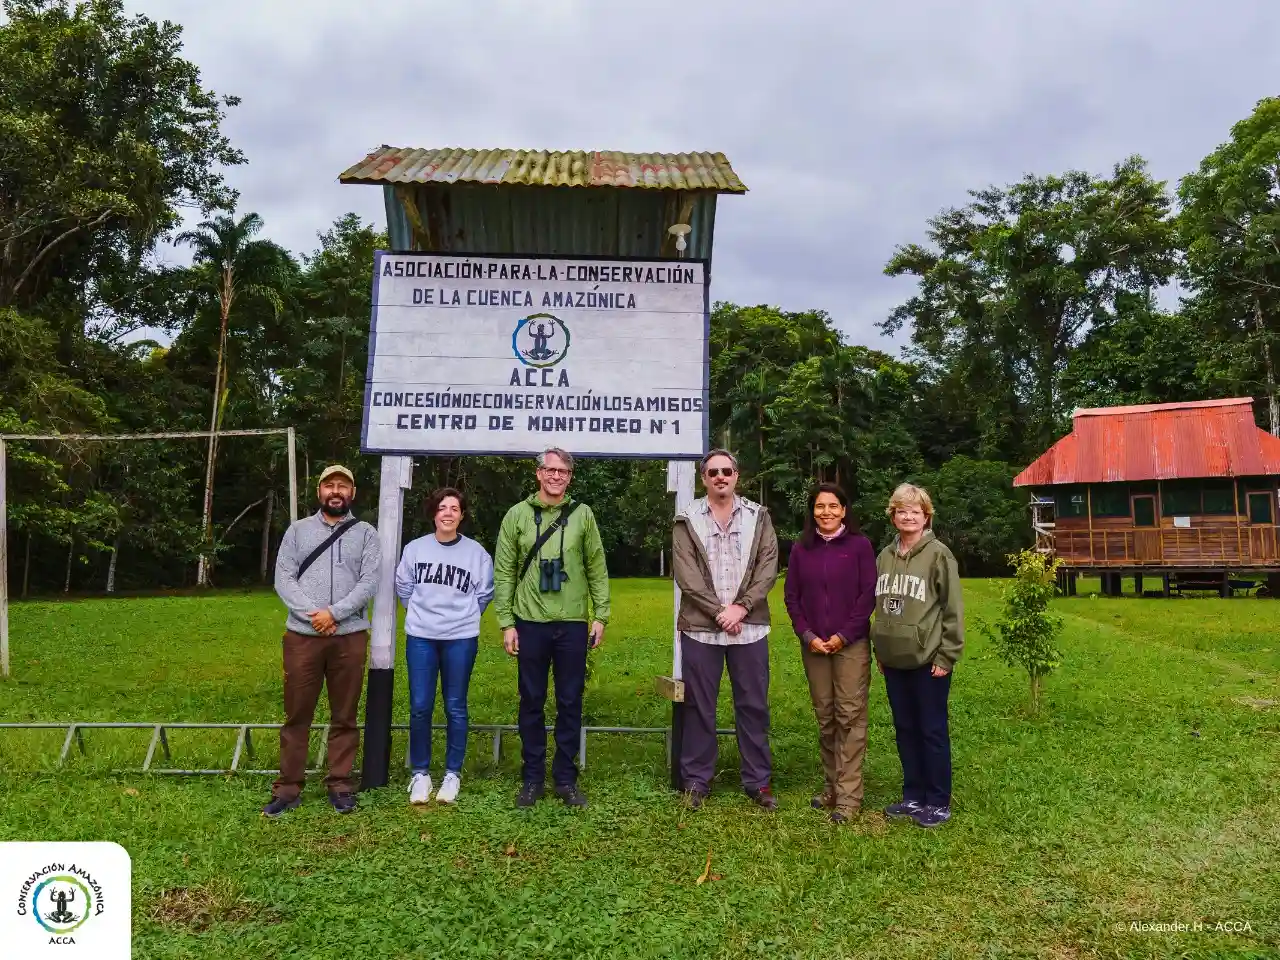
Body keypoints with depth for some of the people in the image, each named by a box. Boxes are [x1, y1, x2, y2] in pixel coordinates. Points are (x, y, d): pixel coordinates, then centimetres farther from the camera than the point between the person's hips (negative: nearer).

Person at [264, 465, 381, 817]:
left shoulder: (366, 533, 7)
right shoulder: (298, 529, 9)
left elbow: (369, 583, -3)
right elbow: (283, 579, 1)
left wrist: (334, 612, -15)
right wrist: (311, 613, -12)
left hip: (349, 637, 0)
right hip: (302, 635, 1)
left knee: (344, 716, 7)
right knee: (297, 715, 5)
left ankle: (340, 786, 16)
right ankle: (288, 788, 14)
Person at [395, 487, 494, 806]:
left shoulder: (476, 552, -4)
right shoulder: (415, 548, 0)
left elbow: (484, 593, 6)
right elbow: (403, 587, 12)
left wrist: (463, 616, 8)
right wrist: (421, 612, 12)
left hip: (461, 639, -1)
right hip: (420, 637, 1)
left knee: (456, 708, 6)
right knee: (420, 707, 3)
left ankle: (453, 774, 18)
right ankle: (420, 773, 17)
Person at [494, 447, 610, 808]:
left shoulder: (582, 515, 4)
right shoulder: (518, 514, 2)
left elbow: (598, 570, 6)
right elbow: (504, 572, 2)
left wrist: (600, 616, 0)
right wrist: (506, 622, -3)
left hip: (573, 624, 0)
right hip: (530, 623, 0)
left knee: (570, 703, 7)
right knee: (532, 703, 8)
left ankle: (566, 778, 20)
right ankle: (533, 778, 21)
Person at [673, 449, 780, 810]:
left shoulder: (758, 516, 6)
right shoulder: (687, 519, 1)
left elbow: (768, 567, -1)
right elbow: (686, 575, -6)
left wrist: (742, 607, -12)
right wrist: (719, 611, -13)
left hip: (750, 627, 1)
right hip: (700, 627, -1)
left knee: (753, 705, 8)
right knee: (699, 706, 7)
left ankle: (758, 781, 20)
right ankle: (697, 780, 19)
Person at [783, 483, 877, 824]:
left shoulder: (859, 545, -1)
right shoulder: (801, 549, 8)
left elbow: (868, 594, -5)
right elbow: (792, 596, 8)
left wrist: (844, 635, -10)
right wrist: (807, 635, -4)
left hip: (851, 644, -3)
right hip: (813, 645, 3)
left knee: (850, 716, -4)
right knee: (825, 717, 9)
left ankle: (848, 795, 1)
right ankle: (832, 786, 19)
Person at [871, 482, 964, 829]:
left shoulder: (938, 554, -9)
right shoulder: (885, 556, 8)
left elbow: (953, 609, -10)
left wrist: (947, 656, -12)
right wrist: (880, 650, 13)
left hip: (927, 659, -6)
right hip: (894, 659, 6)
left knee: (932, 730, 4)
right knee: (905, 729, 14)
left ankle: (938, 802, 17)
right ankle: (913, 796, 26)